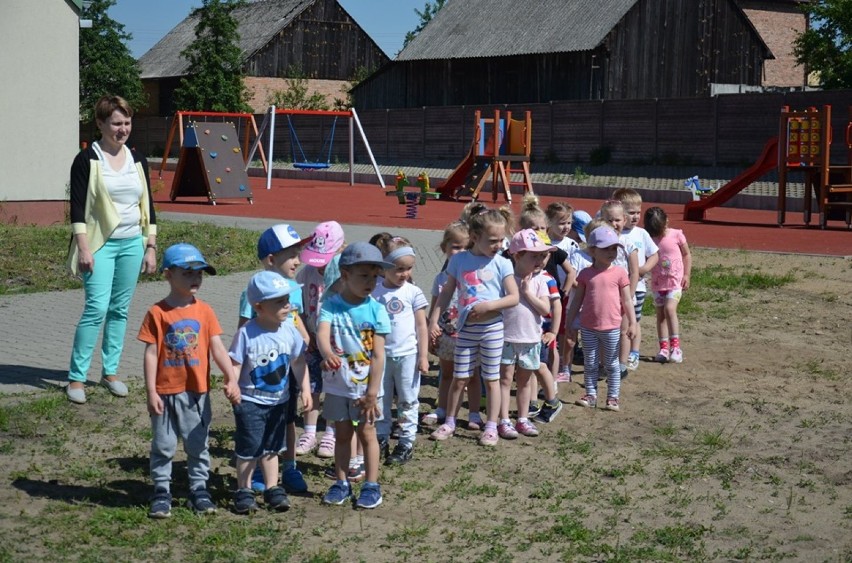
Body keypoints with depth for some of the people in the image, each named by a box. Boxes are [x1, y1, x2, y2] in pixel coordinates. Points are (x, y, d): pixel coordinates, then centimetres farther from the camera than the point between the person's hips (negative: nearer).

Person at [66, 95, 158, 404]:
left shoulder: (137, 160, 10)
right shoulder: (87, 160, -5)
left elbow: (148, 205, 13)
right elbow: (77, 207, -9)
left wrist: (151, 247, 9)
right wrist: (83, 248, -16)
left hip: (132, 243, 5)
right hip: (100, 243, -5)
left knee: (120, 310, 8)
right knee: (97, 308, -13)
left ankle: (110, 371, 18)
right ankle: (76, 377, -6)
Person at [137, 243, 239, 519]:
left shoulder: (204, 311, 1)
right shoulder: (158, 313, -7)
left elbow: (217, 348, -3)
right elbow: (151, 354, -6)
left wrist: (231, 379, -14)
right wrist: (151, 392, -9)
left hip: (197, 392, 2)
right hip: (166, 392, -2)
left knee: (198, 444, 11)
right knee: (163, 445, 8)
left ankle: (199, 488, 24)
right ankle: (161, 491, 19)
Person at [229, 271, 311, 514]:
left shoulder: (289, 331, -4)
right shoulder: (246, 334, -18)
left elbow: (298, 362, 5)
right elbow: (234, 364, -16)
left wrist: (305, 389, 3)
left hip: (279, 400, 5)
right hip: (251, 401, -4)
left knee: (271, 447, 16)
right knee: (248, 448, 3)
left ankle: (272, 489, 27)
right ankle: (244, 492, 16)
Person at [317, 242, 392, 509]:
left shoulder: (375, 310, -9)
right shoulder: (331, 305, -9)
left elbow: (378, 355, -10)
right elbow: (322, 332, -28)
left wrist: (372, 393, -12)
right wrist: (327, 353, -51)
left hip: (365, 386, -1)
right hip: (337, 384, 1)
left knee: (366, 433, 6)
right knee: (342, 433, 13)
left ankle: (371, 485, 16)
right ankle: (341, 483, 25)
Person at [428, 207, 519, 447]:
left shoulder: (502, 263, -6)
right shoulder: (459, 260, -2)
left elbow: (514, 297, -8)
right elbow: (446, 293, 3)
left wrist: (489, 305, -20)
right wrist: (434, 320, -3)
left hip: (492, 328, -1)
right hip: (466, 328, 1)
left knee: (491, 379, 8)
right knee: (459, 379, 8)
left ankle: (491, 427, 16)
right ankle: (449, 423, 21)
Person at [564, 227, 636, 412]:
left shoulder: (619, 273, -4)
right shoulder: (586, 274, 0)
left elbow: (626, 300, -1)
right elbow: (578, 300, 7)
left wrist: (632, 323, -5)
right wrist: (568, 322, 7)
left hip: (611, 327, -2)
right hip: (588, 327, 2)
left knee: (611, 364, 9)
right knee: (590, 363, 10)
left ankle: (613, 397, 16)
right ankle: (591, 395, 20)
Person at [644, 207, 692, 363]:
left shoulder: (676, 235, -7)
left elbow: (686, 255, 3)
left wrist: (686, 275, -2)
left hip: (675, 280, -3)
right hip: (657, 283, 4)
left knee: (669, 309, -20)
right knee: (660, 314, 6)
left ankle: (675, 346, -19)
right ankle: (664, 347, 13)